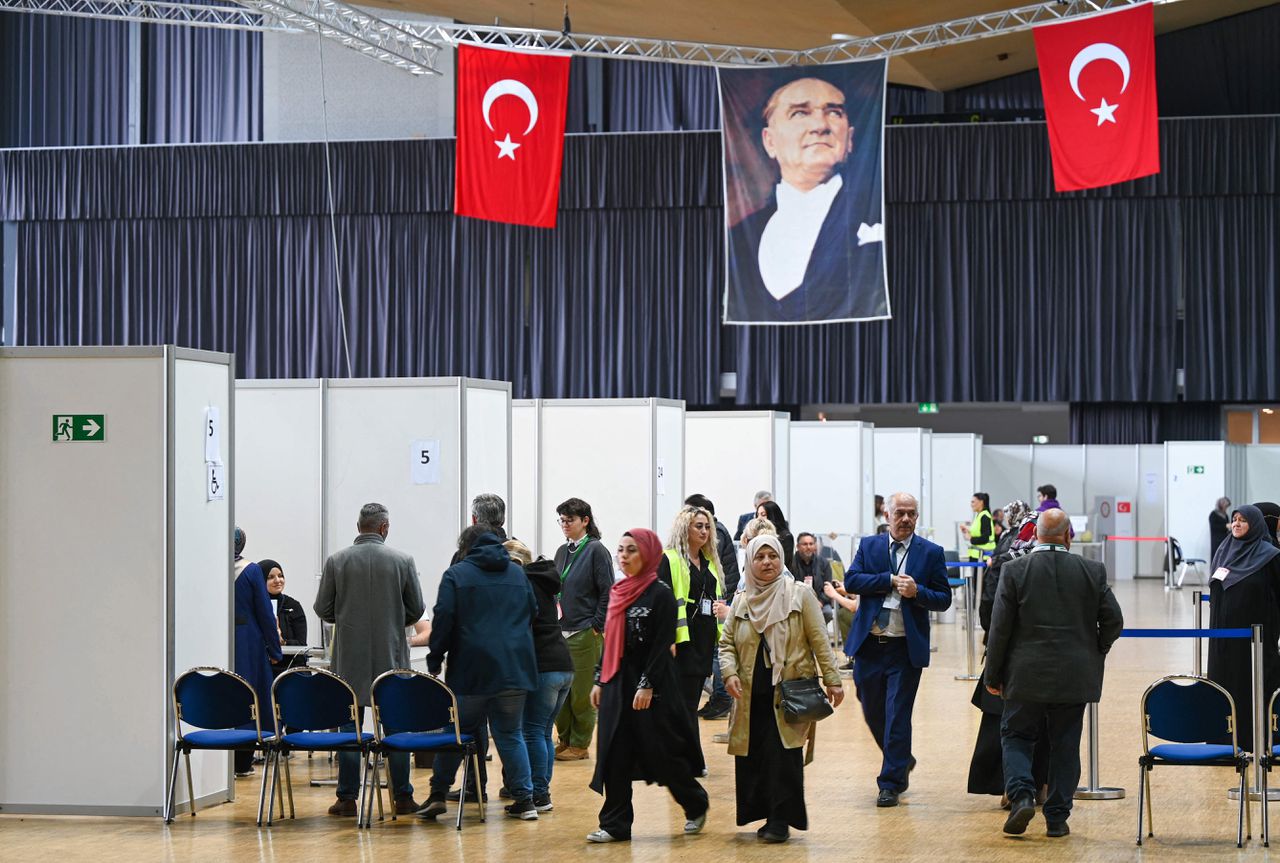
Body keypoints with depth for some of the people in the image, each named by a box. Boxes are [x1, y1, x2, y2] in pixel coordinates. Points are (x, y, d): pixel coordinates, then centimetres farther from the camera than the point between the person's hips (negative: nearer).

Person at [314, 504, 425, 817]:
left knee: (349, 728, 4)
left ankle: (347, 798, 4)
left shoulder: (336, 561, -3)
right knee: (395, 726, 6)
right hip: (391, 655, 0)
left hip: (350, 656, 0)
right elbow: (416, 610, 2)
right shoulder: (402, 561, -2)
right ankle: (403, 797, 8)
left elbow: (322, 609, 1)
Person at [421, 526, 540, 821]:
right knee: (511, 734, 8)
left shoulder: (456, 574, -1)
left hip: (471, 670, -3)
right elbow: (534, 614, 17)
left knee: (457, 731, 9)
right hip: (515, 669, 3)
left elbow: (443, 619, -7)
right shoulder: (518, 573, 12)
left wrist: (435, 661, -2)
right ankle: (524, 799, 2)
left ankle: (438, 794, 9)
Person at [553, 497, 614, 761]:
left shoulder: (596, 550, -8)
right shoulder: (562, 552, 13)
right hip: (561, 631, 7)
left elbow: (608, 592, -10)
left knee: (581, 693, -1)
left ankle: (580, 744, 8)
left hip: (585, 633, -7)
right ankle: (564, 740, 18)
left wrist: (597, 626, -12)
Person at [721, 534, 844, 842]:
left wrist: (832, 680, -3)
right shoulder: (741, 601, 10)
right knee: (752, 757, 1)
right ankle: (764, 815, 13)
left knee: (783, 755, -11)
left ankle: (780, 820, -5)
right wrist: (730, 673, -6)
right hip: (752, 696, 4)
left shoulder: (800, 594, 0)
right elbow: (727, 644, 13)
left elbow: (820, 641, 0)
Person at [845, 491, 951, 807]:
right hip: (869, 644, 3)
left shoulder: (931, 553, 1)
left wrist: (917, 592, -20)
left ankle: (891, 784, 5)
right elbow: (851, 580, -8)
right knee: (873, 712, 13)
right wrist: (891, 580, -15)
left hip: (906, 647, -3)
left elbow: (944, 599, -1)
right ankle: (902, 760, 38)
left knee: (898, 716, -4)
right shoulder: (869, 545, 6)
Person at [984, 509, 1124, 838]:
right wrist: (1095, 652, 17)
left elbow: (1000, 628, -6)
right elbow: (1114, 621, -1)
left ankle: (1021, 794, -10)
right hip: (1075, 676, 2)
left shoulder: (1015, 571, -7)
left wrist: (992, 675, 3)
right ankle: (1057, 817, 11)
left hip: (1027, 675, -1)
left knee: (1016, 737, 12)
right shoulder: (1092, 571, -2)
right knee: (1065, 745, 10)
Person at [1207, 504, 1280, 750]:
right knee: (1223, 679, 7)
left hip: (1254, 632, -6)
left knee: (1254, 683, -1)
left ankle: (1252, 739, 6)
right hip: (1224, 630, 6)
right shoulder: (1224, 550, 9)